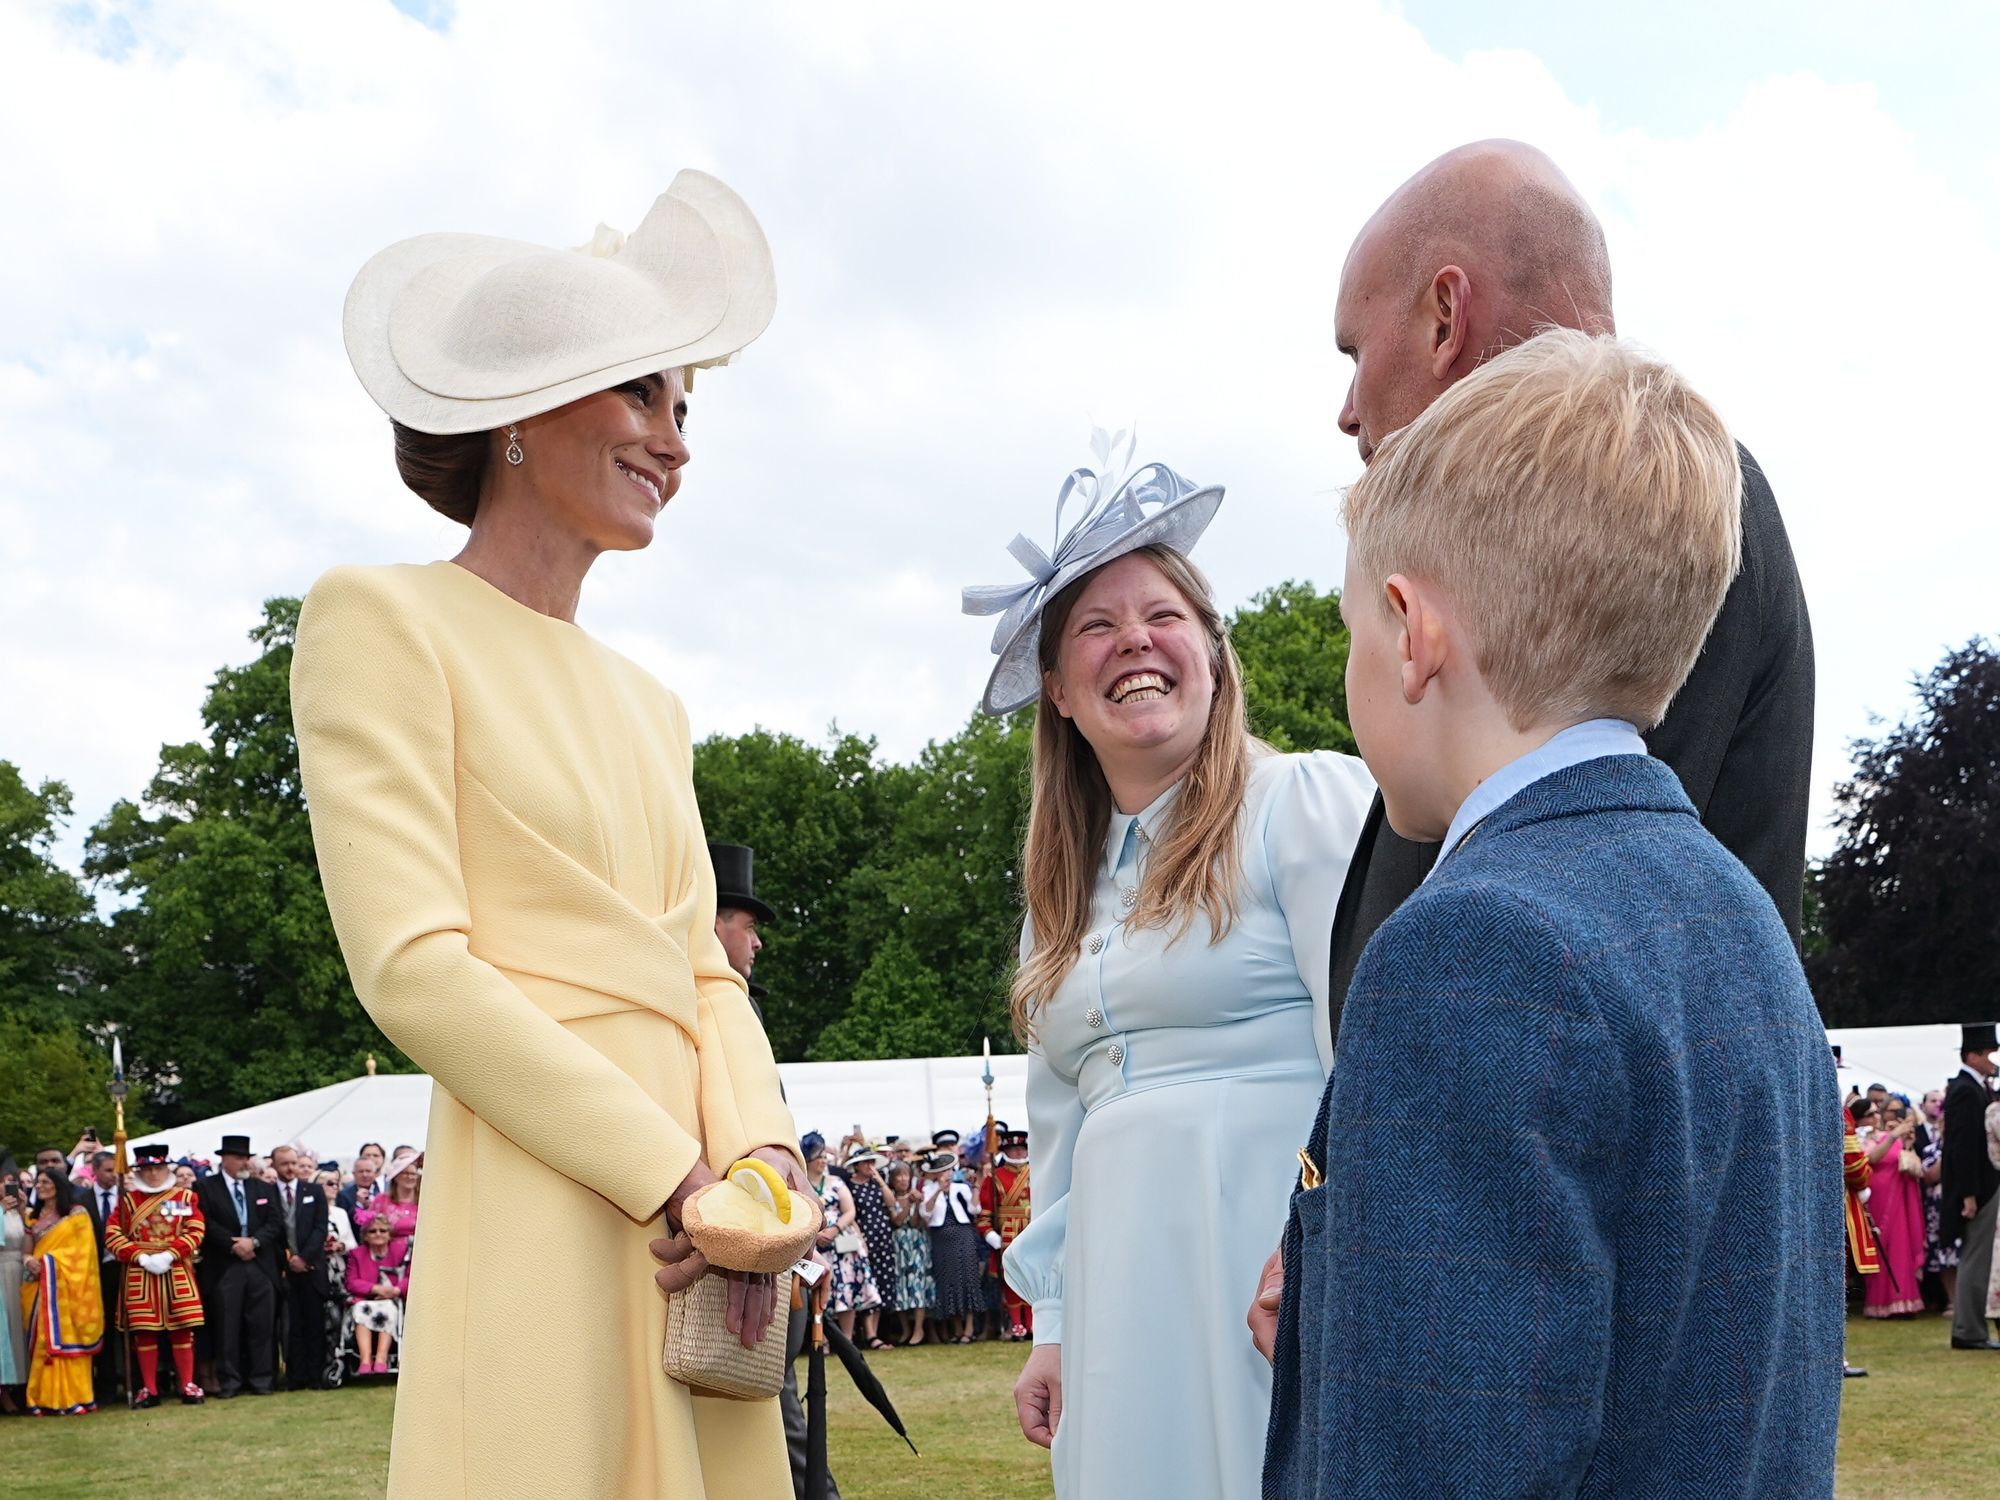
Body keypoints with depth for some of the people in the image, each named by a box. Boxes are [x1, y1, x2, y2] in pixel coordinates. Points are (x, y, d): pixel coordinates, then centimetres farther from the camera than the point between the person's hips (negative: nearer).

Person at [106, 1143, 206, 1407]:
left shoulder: (185, 1197, 8)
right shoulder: (127, 1200, 8)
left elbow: (194, 1232, 0)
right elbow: (113, 1236, 1)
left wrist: (170, 1255, -14)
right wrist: (141, 1257, -11)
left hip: (177, 1272, 0)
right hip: (139, 1274, 0)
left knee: (182, 1329, -1)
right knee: (143, 1332, 1)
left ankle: (187, 1385, 7)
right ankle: (149, 1389, 9)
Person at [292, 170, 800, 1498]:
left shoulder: (648, 705, 20)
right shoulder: (383, 620, -2)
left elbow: (707, 971, 14)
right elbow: (412, 964, -12)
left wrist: (758, 1155, -6)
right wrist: (670, 1176, -13)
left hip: (702, 1220, 7)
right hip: (538, 1213, -7)